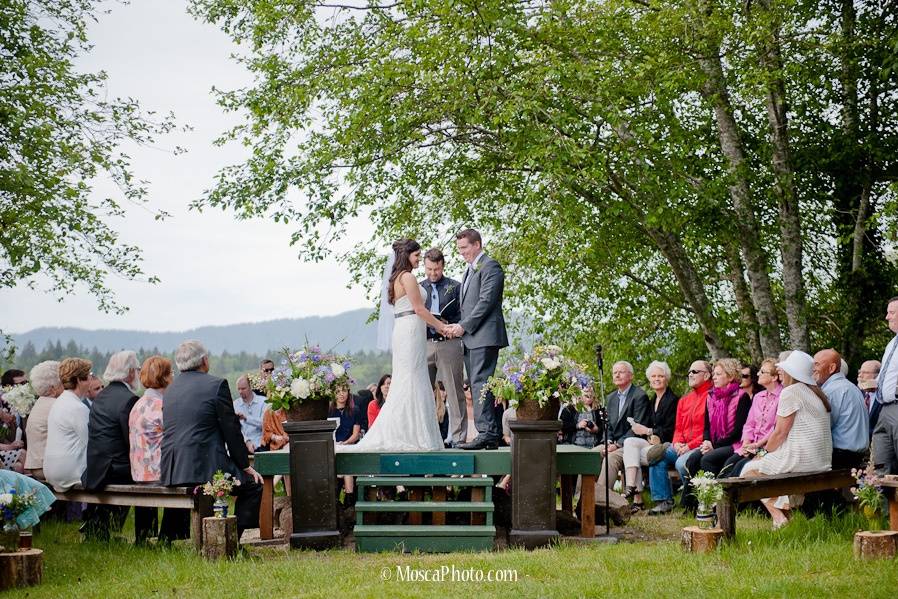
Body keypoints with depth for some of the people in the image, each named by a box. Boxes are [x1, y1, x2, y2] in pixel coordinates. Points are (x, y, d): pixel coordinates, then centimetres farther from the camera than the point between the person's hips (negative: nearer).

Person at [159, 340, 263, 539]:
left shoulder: (170, 389, 16)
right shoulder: (217, 385, -5)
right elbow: (231, 430, -4)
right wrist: (245, 466, 7)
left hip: (171, 472, 8)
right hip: (205, 469, -8)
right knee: (253, 485, 11)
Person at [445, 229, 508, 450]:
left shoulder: (490, 266, -6)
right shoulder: (469, 270, 24)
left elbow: (486, 301, -15)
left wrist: (464, 326, -14)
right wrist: (459, 326, 8)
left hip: (484, 336, -10)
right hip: (471, 338, 10)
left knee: (480, 383, -14)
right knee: (477, 385, 8)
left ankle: (486, 433, -16)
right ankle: (492, 433, 9)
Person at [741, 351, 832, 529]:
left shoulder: (790, 392, -11)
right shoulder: (816, 392, 16)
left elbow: (780, 432, -12)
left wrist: (765, 452, 3)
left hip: (801, 458, -9)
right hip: (822, 460, 9)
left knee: (749, 470, 5)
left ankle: (778, 515, -7)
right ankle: (784, 512, 16)